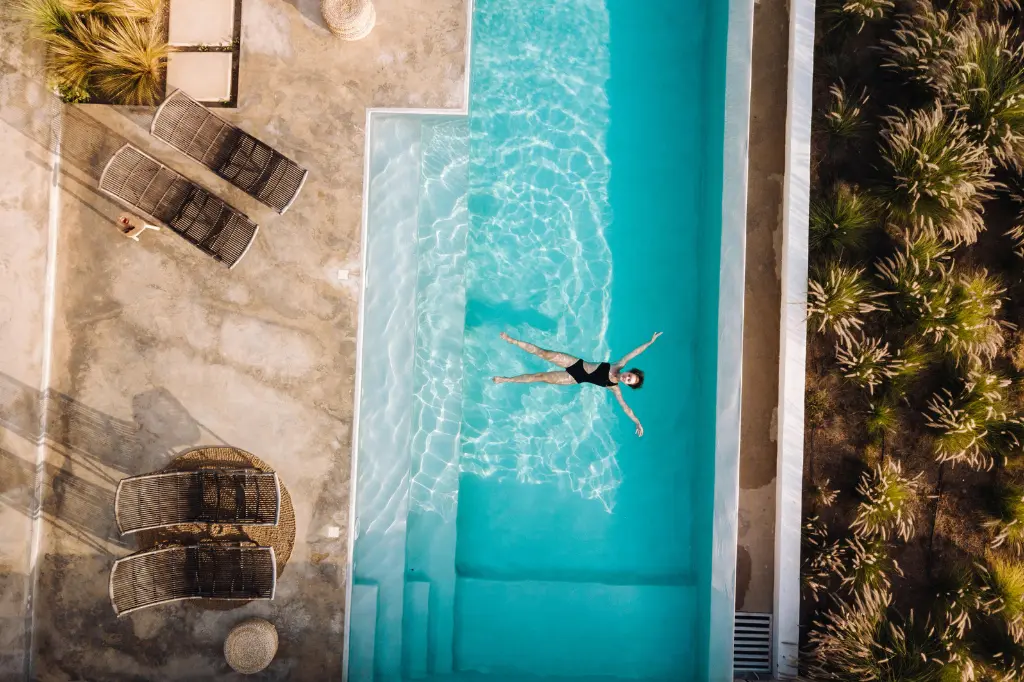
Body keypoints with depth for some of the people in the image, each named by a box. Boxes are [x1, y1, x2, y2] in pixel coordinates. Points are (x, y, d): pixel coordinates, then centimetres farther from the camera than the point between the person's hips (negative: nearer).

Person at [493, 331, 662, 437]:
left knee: (543, 377, -11)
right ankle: (511, 340, -2)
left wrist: (637, 422, -13)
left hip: (576, 379, -2)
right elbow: (633, 352, 0)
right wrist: (650, 342, 1)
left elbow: (625, 407, -7)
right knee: (545, 354, -12)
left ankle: (506, 380, -1)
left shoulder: (615, 388, -8)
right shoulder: (617, 366, -4)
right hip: (578, 364, 2)